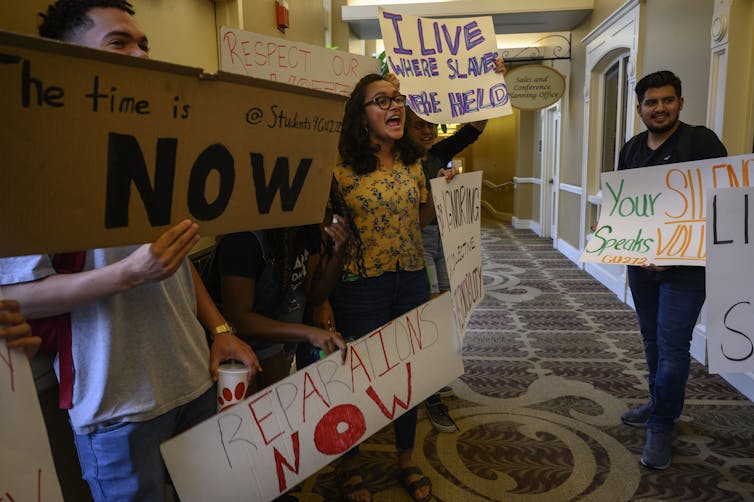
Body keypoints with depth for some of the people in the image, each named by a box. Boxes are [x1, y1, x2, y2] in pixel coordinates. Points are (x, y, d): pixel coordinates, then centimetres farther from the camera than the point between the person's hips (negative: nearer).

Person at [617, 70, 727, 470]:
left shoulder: (700, 141, -8)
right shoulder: (631, 149, 10)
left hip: (685, 264, -6)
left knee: (672, 343, -4)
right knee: (652, 338, 16)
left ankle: (661, 426, 8)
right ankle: (661, 403, 34)